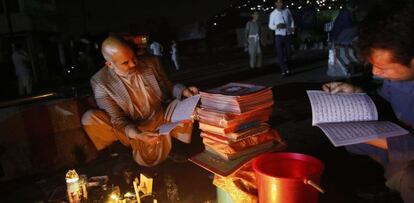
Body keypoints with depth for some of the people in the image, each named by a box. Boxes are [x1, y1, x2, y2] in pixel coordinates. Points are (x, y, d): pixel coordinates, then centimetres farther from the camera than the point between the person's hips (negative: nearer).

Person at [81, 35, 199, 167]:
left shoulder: (150, 63, -8)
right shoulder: (100, 82, -16)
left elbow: (166, 87, 7)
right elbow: (117, 119, -15)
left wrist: (183, 91, -15)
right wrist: (137, 135, -33)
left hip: (160, 119, 3)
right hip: (131, 129, -2)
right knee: (89, 118, -24)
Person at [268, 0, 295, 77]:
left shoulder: (287, 10, 4)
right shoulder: (273, 14, -2)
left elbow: (291, 20, 17)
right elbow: (270, 25, 2)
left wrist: (292, 27, 2)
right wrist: (277, 26, -16)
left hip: (287, 35, 3)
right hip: (279, 35, -2)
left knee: (287, 53, 8)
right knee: (280, 55, -4)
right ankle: (284, 70, 3)